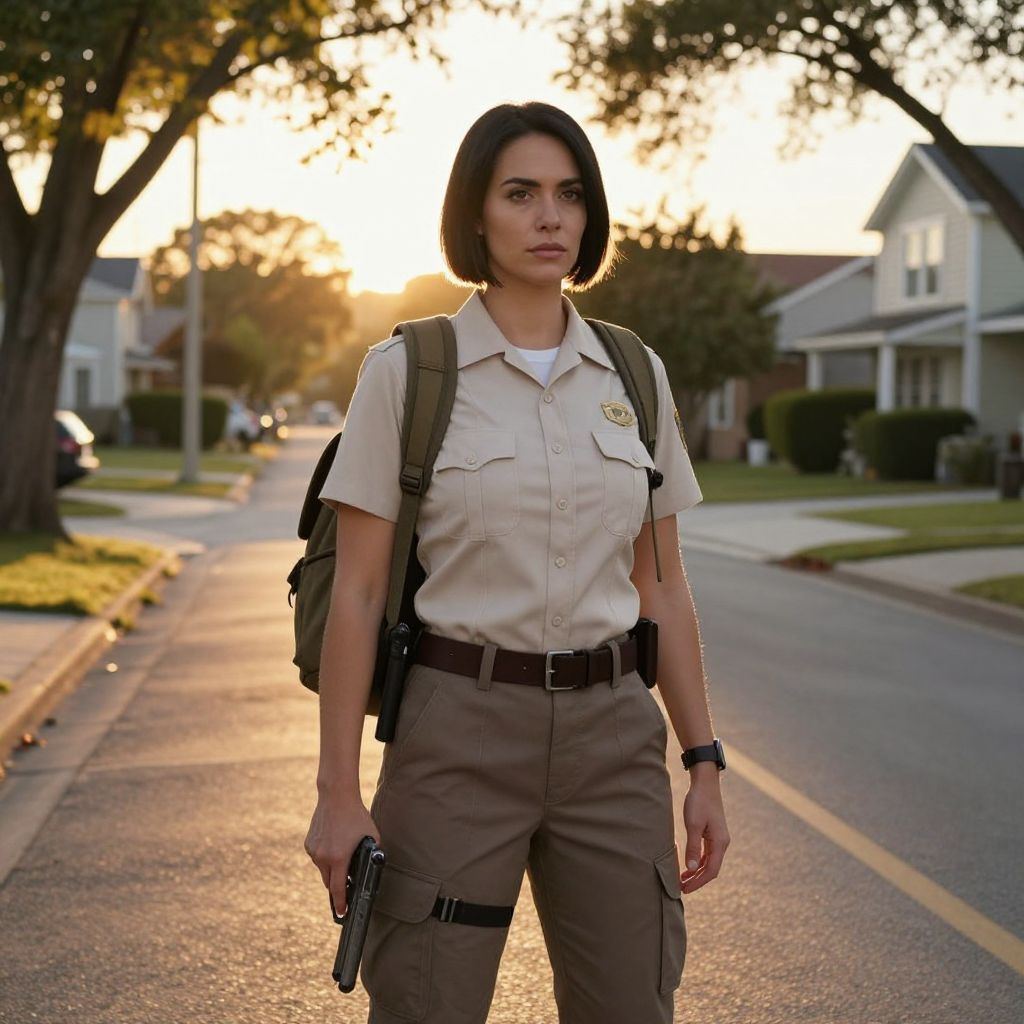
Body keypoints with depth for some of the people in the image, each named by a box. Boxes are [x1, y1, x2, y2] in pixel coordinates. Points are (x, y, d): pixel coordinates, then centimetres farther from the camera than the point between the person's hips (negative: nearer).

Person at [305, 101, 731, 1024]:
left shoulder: (634, 375, 7)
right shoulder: (406, 371, -4)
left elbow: (662, 587, 11)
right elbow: (358, 593, -5)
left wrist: (704, 765, 8)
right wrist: (339, 793, -8)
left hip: (611, 733, 4)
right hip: (459, 731, -3)